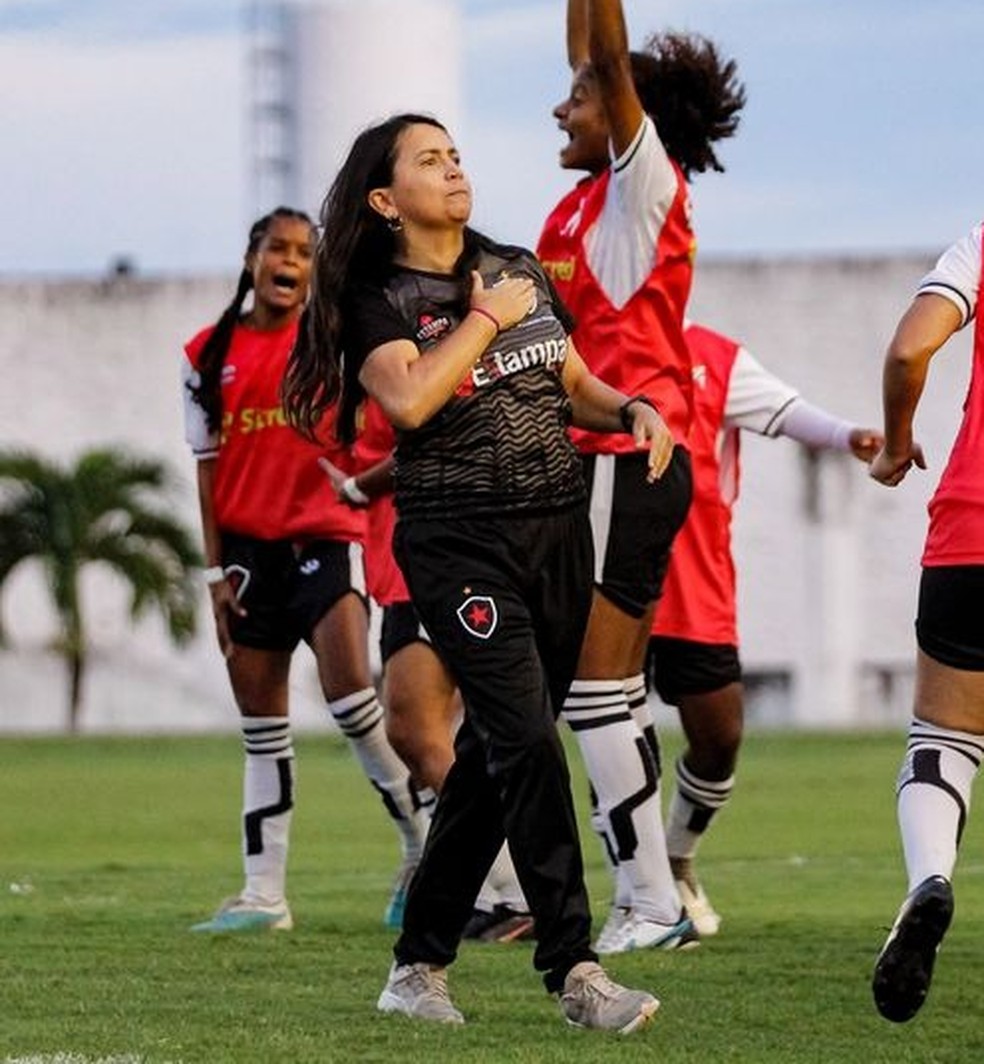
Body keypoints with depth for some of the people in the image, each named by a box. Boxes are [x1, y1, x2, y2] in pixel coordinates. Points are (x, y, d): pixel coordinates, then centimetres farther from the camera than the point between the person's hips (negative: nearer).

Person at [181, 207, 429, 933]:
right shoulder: (208, 355, 8)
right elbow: (209, 466, 8)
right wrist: (216, 569, 4)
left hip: (324, 535, -3)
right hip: (249, 546, 3)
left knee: (349, 689, -19)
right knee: (261, 726, 6)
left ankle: (425, 843, -2)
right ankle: (265, 895, 10)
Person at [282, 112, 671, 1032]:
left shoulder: (520, 271, 14)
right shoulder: (378, 298, -3)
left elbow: (572, 384, 23)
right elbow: (409, 397, -21)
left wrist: (631, 411, 3)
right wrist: (488, 316, -12)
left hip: (557, 533, 6)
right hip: (458, 541, -6)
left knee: (493, 754, 7)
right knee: (526, 739, -17)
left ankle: (419, 965, 16)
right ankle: (573, 970, -16)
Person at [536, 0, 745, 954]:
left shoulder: (644, 183, -8)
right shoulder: (595, 195, 13)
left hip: (626, 456, -10)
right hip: (610, 457, 10)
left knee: (592, 690, -9)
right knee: (610, 695, 10)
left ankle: (653, 903, -7)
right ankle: (648, 903, 12)